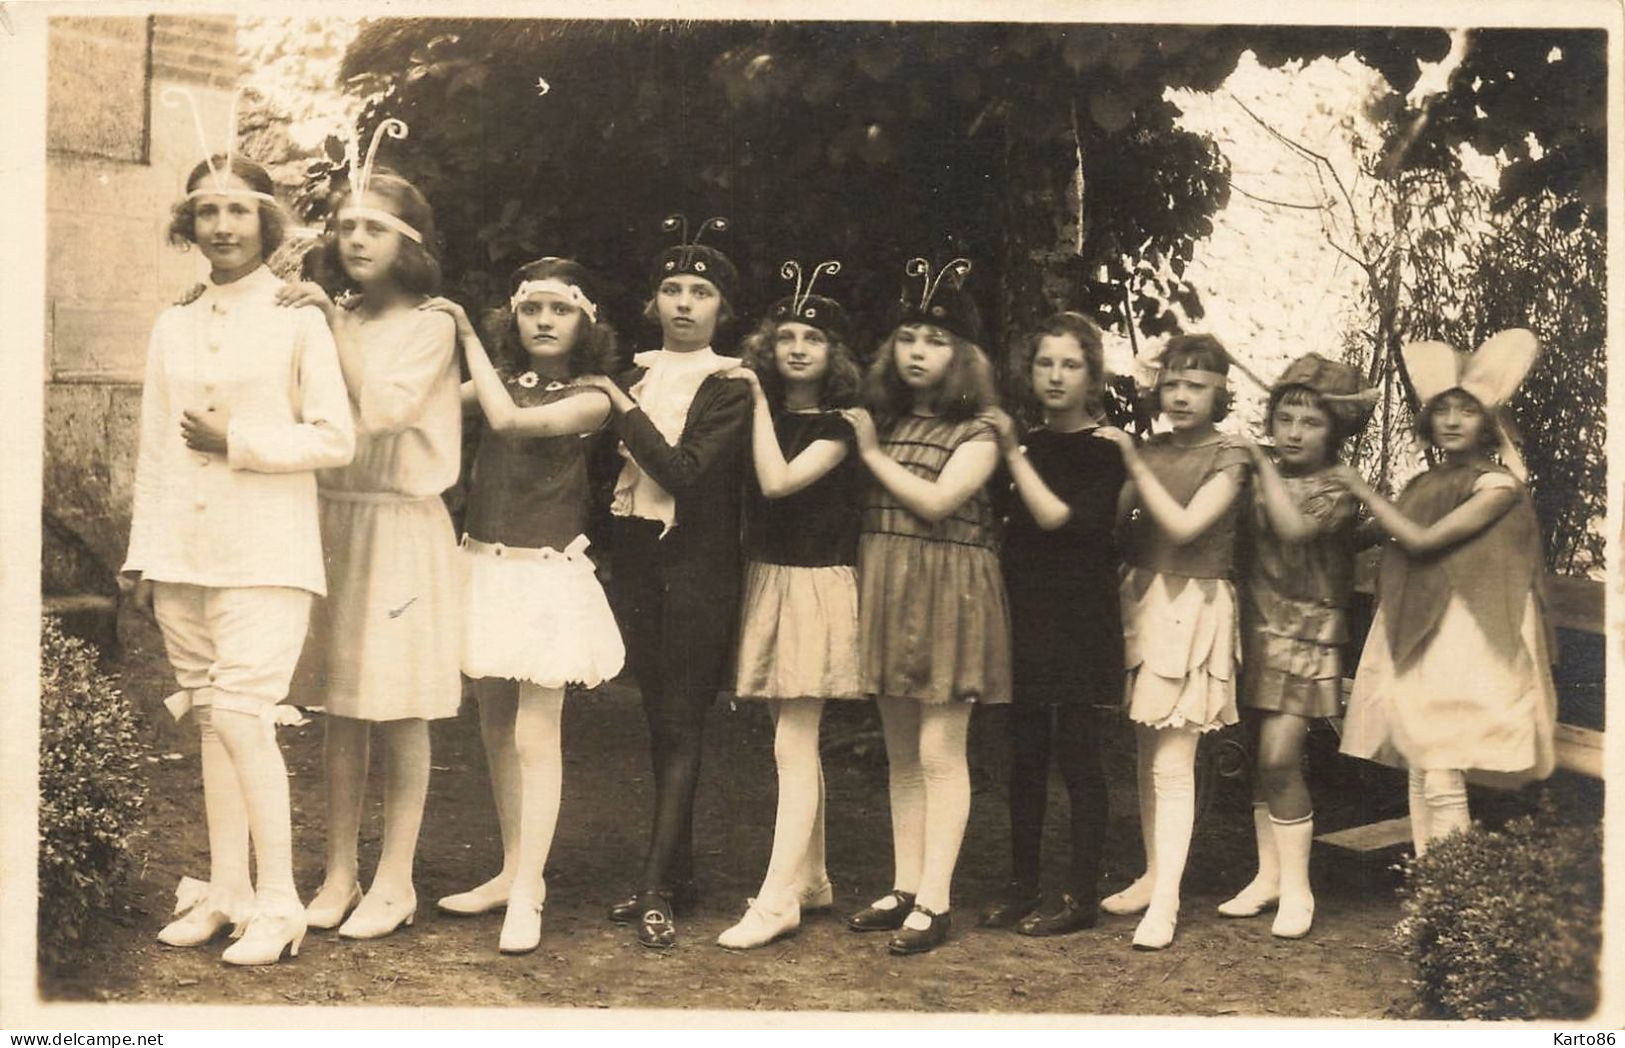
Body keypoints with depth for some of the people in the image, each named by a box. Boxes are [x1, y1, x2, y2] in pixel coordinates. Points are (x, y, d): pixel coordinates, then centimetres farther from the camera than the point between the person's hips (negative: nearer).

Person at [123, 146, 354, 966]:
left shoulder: (297, 320, -1)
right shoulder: (173, 326, 13)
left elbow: (335, 439, -5)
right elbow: (154, 450, 14)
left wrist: (238, 442, -11)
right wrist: (142, 555, 12)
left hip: (267, 556, -5)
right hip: (184, 556, 5)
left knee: (241, 713, -12)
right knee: (207, 720, 8)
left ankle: (278, 904, -3)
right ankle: (225, 891, 18)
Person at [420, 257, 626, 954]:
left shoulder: (589, 398, -6)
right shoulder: (502, 378, 9)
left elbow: (507, 419, -21)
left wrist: (468, 338, -10)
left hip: (545, 577, -5)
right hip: (484, 567, 6)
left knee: (533, 737, -5)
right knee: (495, 729, 11)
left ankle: (527, 894, 1)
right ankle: (513, 871, 23)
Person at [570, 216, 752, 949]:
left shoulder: (730, 387, -3)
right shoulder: (632, 375, 11)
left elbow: (686, 472, -17)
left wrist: (622, 406, -13)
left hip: (695, 567, -5)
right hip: (634, 560, 5)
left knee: (679, 724, -5)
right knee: (659, 720, 10)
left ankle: (656, 889, -5)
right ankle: (677, 875, 19)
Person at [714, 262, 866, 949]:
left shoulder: (837, 425, -8)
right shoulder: (765, 415, 10)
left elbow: (777, 481, -21)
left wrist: (759, 399, -13)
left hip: (816, 584, -7)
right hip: (766, 579, 7)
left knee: (793, 745, -8)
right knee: (796, 743, 13)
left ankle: (778, 898, -6)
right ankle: (811, 879, 23)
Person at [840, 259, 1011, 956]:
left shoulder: (976, 432, -3)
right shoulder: (882, 421, 12)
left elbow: (935, 500, -15)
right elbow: (860, 506, 8)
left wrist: (872, 453, -7)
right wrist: (863, 445, 0)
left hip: (948, 592, -6)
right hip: (885, 589, 6)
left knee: (939, 751, -5)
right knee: (899, 753, 11)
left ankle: (935, 901, 0)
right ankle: (905, 888, 19)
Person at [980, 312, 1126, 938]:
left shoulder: (1103, 450, -5)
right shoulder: (1026, 445, 13)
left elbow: (1059, 516, -18)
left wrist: (1013, 454, -14)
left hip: (1079, 621, -6)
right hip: (1025, 616, 6)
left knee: (1077, 756, -1)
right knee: (1025, 757, 10)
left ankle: (1081, 895, 7)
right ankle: (1022, 886, 19)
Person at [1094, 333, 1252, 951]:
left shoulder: (1227, 458, -5)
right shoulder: (1148, 451, 10)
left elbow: (1184, 526, -17)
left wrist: (1135, 463, -15)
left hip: (1193, 606, -5)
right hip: (1141, 596, 5)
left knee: (1172, 765, -8)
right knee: (1147, 756, 12)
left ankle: (1165, 902, -5)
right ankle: (1154, 875, 25)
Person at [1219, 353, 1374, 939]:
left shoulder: (1337, 490, -5)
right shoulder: (1256, 479, 10)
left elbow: (1295, 527, -25)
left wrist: (1263, 464, -19)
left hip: (1305, 636, -5)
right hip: (1256, 630, 5)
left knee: (1279, 759, -11)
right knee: (1261, 760, 8)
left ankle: (1296, 889, 1)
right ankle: (1269, 874, 21)